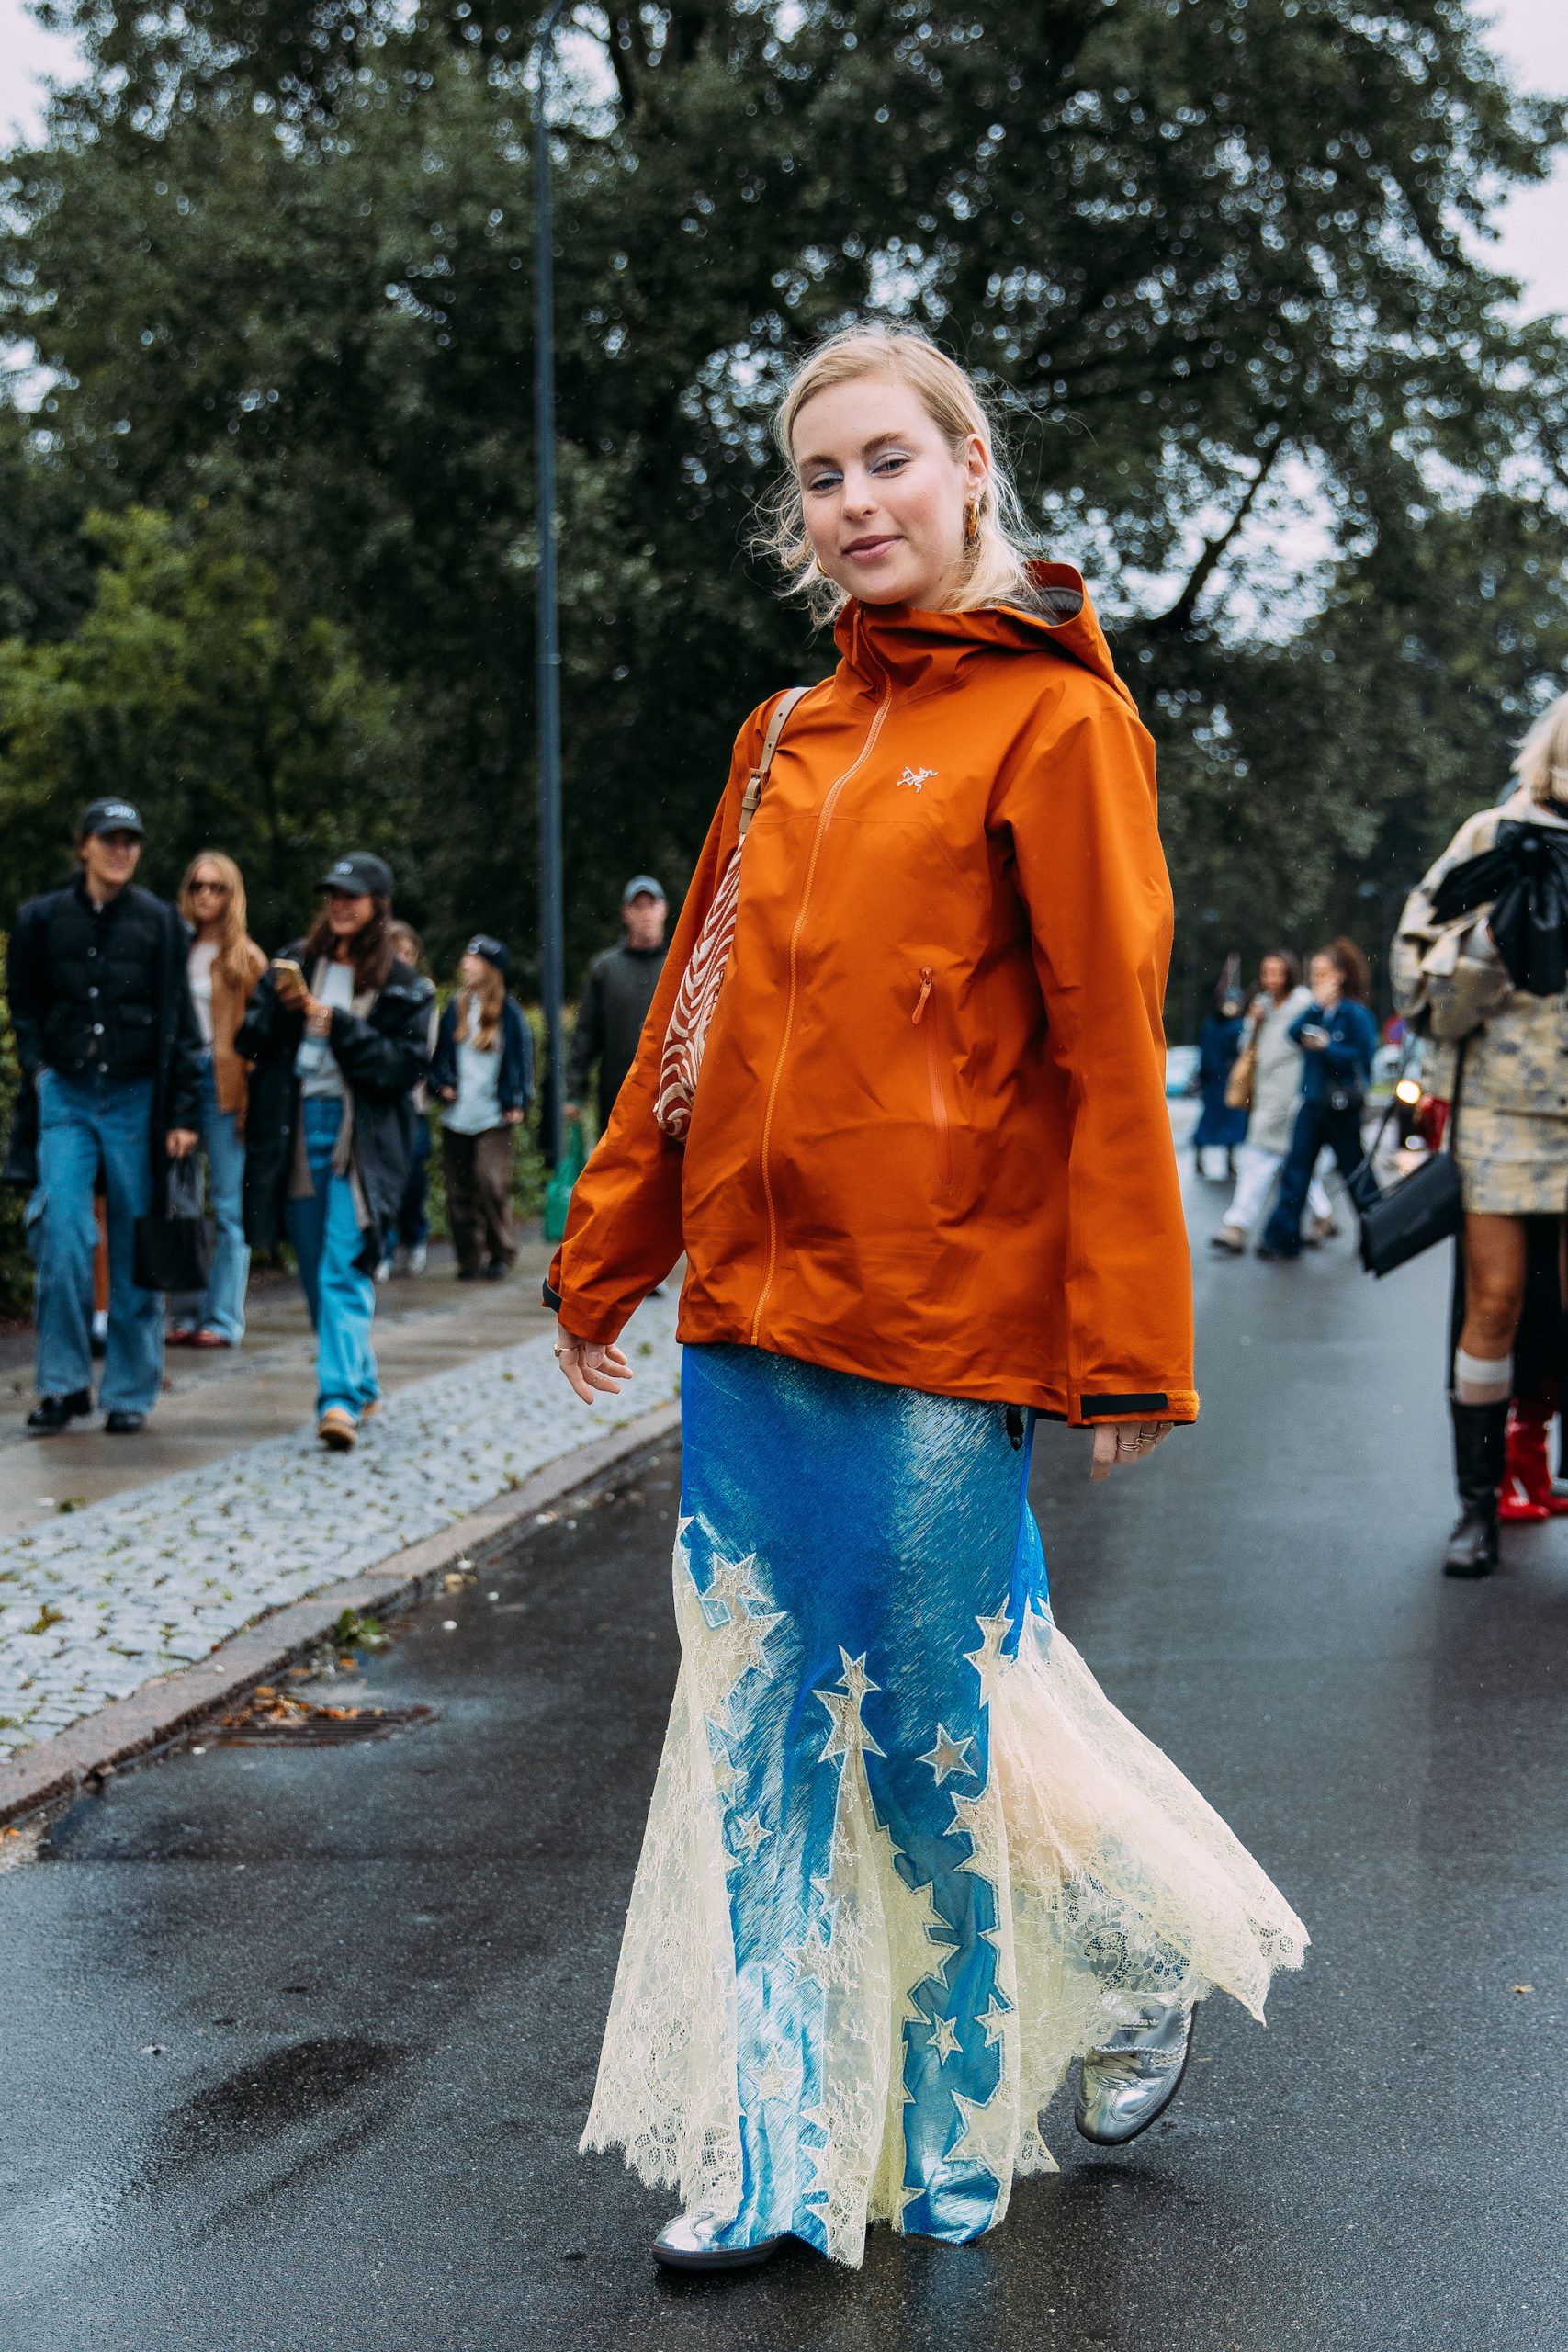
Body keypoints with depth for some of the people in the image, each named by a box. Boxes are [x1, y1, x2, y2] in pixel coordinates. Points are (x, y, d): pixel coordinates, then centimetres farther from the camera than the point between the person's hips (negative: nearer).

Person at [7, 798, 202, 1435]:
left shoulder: (159, 922, 3)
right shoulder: (41, 918, 6)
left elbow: (180, 1023, 3)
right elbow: (23, 1005, 17)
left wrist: (184, 1113, -2)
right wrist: (38, 1067, 1)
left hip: (136, 1098, 0)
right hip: (66, 1097, 1)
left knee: (136, 1250, 3)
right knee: (62, 1235, -13)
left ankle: (130, 1391, 12)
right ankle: (64, 1382, -2)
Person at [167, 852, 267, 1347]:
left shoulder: (245, 958, 3)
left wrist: (253, 1102, -10)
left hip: (224, 1083, -4)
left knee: (228, 1207, -1)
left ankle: (223, 1319, 2)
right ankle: (189, 1314, 9)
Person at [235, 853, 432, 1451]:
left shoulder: (403, 987, 2)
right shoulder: (293, 962, 10)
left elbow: (405, 1067, -7)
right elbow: (249, 1043, 6)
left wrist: (340, 1026, -16)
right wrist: (279, 1007, -14)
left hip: (360, 1139, -4)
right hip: (293, 1136, 4)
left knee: (344, 1269, -15)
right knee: (316, 1272, 11)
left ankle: (341, 1397, -23)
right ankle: (361, 1382, 26)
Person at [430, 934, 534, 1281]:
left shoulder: (507, 1012, 0)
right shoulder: (455, 1008, 10)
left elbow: (522, 1056, 1)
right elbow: (441, 1053, 15)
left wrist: (518, 1102, -6)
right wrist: (441, 1084, -2)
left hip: (494, 1118, -4)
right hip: (457, 1117, 4)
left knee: (492, 1185, -13)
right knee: (460, 1190, 3)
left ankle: (502, 1253, 1)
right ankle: (470, 1257, 12)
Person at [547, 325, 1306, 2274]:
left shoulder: (1047, 720, -6)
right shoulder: (785, 741, 14)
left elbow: (1109, 1050, -10)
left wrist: (1126, 1349, -13)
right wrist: (608, 1255, 18)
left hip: (936, 1323, -6)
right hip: (751, 1314, 6)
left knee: (938, 1726, 4)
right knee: (762, 1729, 8)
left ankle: (1157, 1952, 32)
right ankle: (782, 2162, 19)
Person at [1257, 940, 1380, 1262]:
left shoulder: (1354, 1013, -8)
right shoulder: (1316, 1011, 10)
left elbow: (1363, 1055, -14)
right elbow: (1293, 1033, -7)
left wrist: (1327, 1046, -17)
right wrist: (1317, 1003, -12)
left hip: (1342, 1105, -6)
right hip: (1313, 1102, 6)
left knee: (1354, 1169, 7)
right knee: (1296, 1169, -1)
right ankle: (1282, 1238, -2)